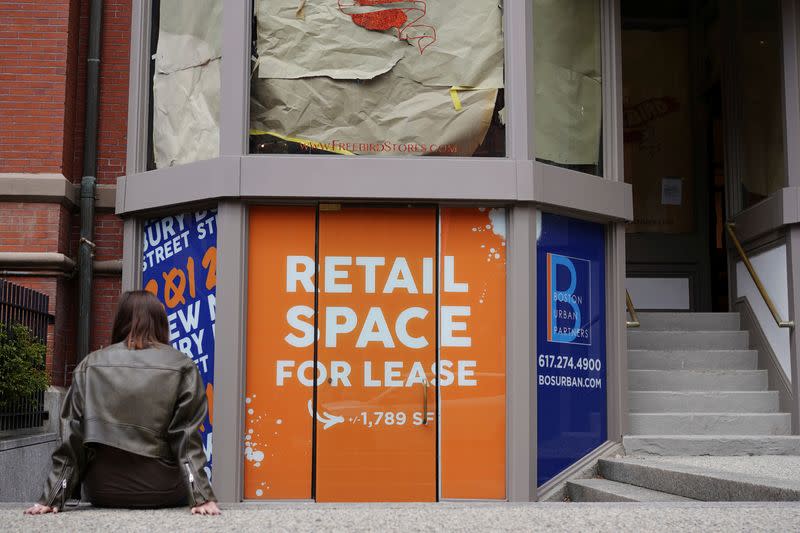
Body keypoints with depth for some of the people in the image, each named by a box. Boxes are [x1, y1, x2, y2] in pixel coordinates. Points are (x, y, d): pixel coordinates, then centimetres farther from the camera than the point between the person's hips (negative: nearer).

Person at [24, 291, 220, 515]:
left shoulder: (90, 365, 1)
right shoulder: (182, 367, -5)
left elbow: (72, 438, -1)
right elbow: (187, 438, -11)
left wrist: (52, 497, 0)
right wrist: (202, 496, -12)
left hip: (104, 492, 2)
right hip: (164, 494, -2)